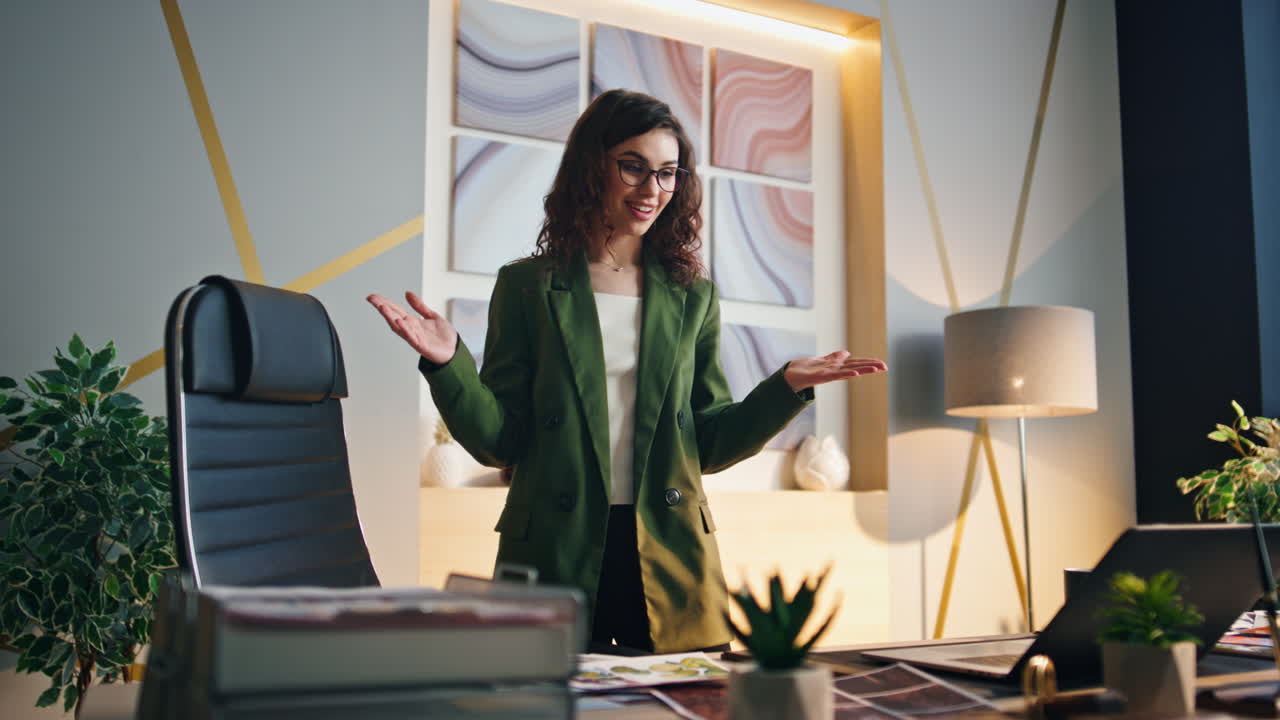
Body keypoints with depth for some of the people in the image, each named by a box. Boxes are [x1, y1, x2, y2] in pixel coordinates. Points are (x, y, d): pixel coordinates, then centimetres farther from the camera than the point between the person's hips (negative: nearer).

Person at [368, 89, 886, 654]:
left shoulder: (693, 296, 10)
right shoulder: (528, 286, 4)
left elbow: (710, 445, 9)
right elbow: (499, 442, -1)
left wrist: (787, 386, -2)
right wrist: (449, 362, -16)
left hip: (669, 563, 2)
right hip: (555, 561, -2)